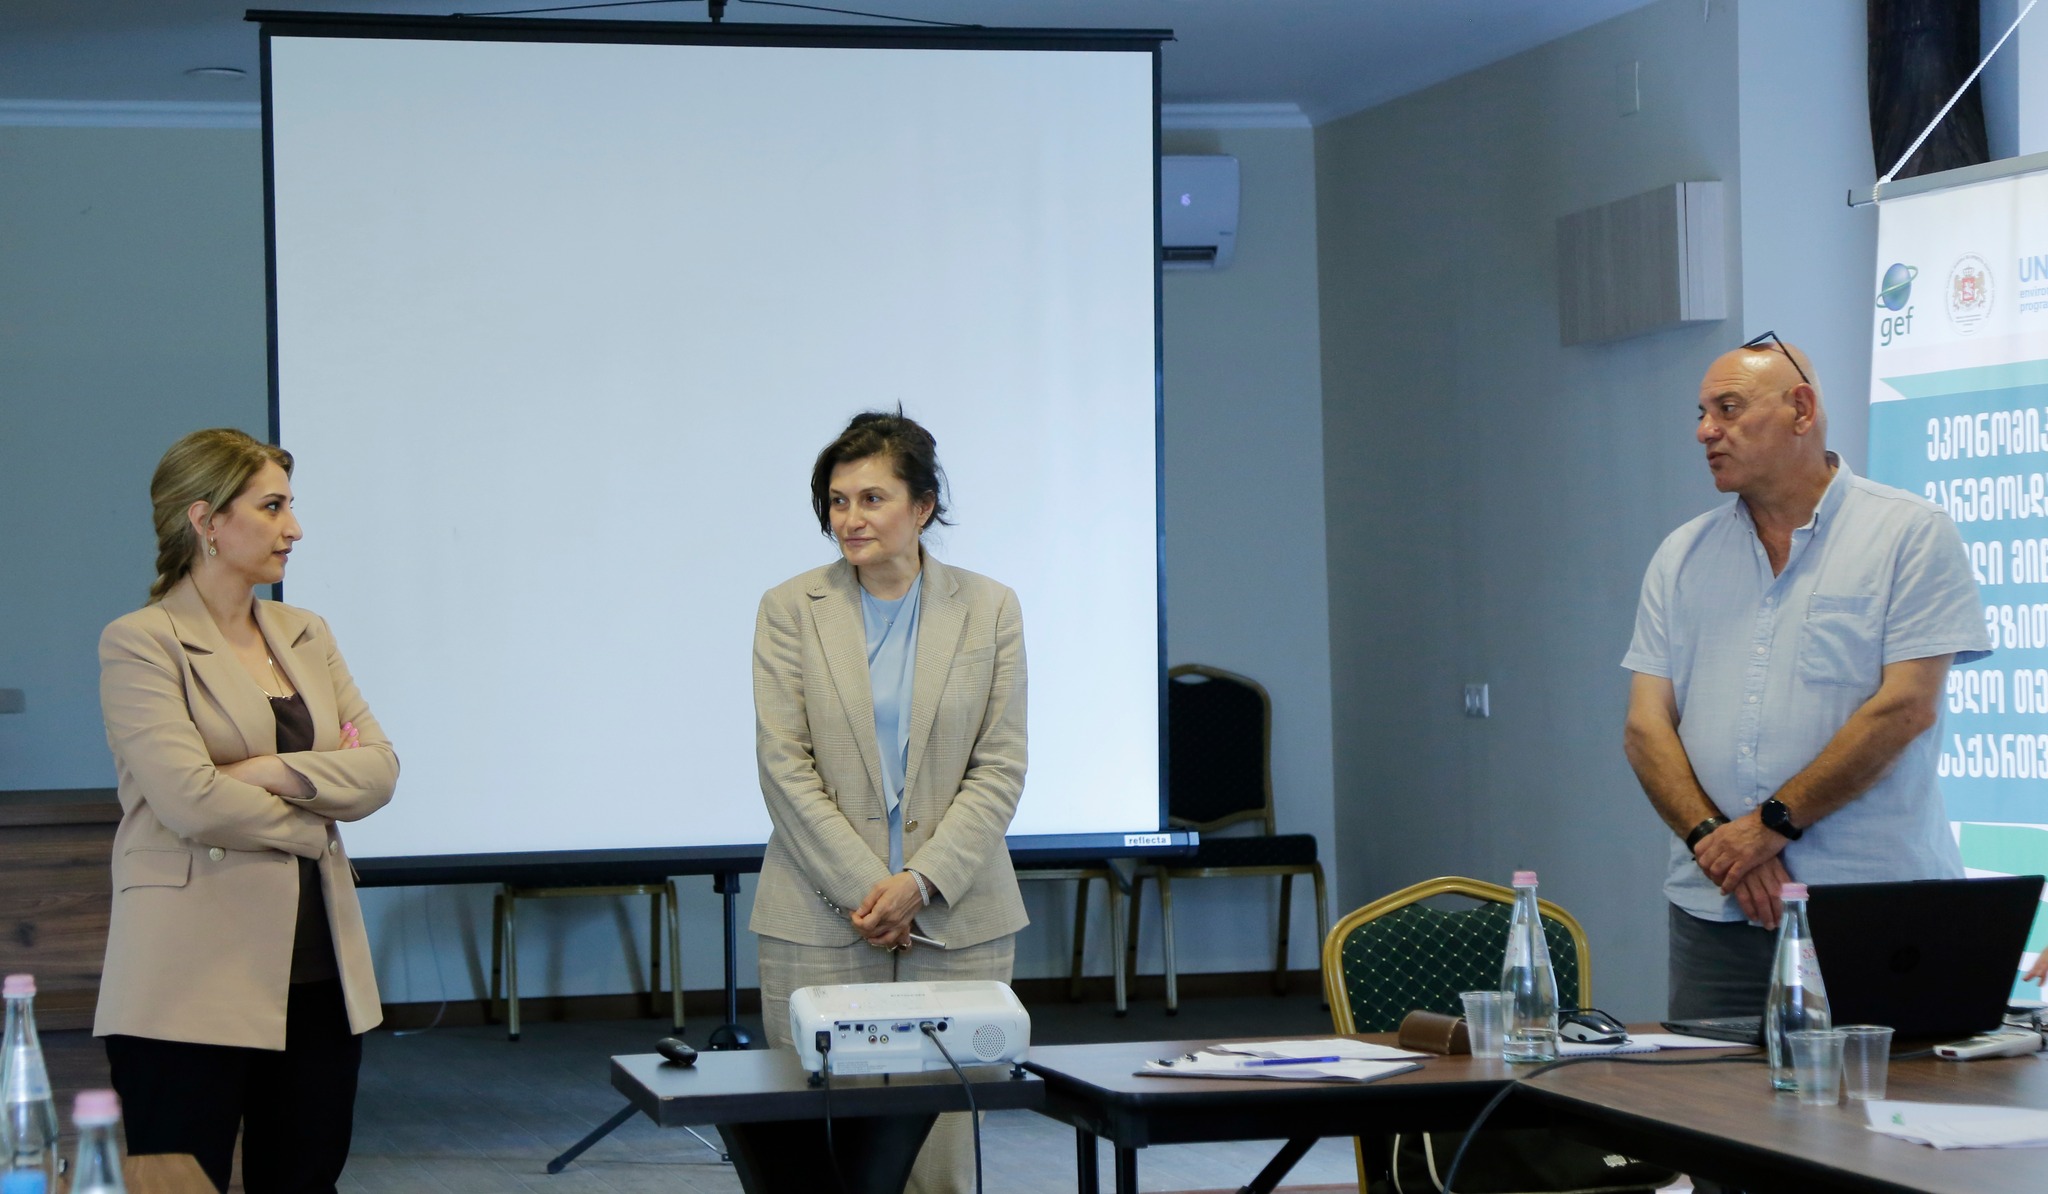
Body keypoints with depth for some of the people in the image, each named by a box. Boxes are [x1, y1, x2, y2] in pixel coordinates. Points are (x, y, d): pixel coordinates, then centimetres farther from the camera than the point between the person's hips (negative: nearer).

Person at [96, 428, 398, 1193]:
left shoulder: (304, 635, 15)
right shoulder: (141, 643, -5)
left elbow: (378, 769, 4)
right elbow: (192, 800, -17)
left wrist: (276, 771, -11)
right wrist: (308, 828, -3)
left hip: (319, 975, 6)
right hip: (197, 981, -6)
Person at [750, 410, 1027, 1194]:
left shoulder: (988, 609, 6)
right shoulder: (790, 609, 3)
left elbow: (1000, 769, 2)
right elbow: (784, 765, -2)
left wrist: (921, 882, -10)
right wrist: (862, 888, -10)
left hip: (955, 917, 1)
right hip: (821, 919, -1)